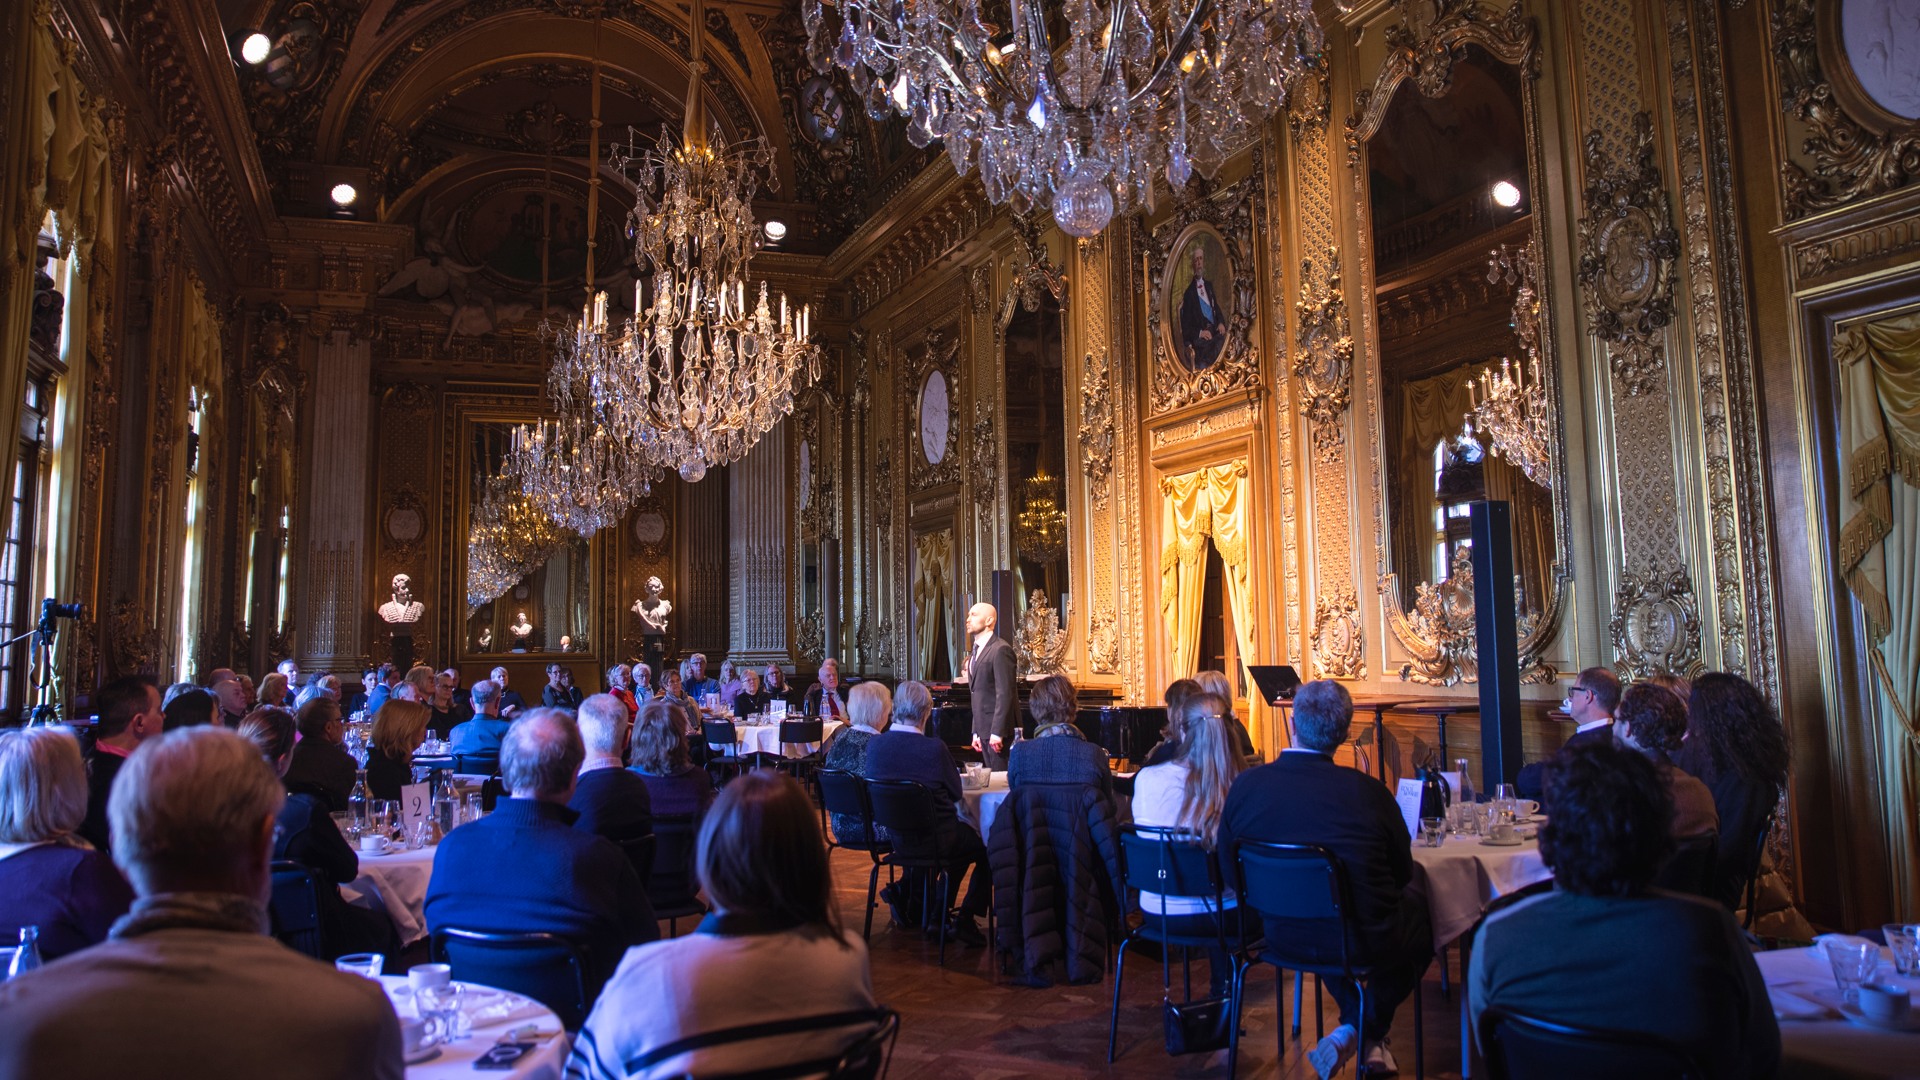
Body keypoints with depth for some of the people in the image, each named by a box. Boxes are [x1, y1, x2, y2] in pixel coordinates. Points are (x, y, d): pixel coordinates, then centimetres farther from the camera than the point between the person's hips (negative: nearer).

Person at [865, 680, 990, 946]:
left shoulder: (874, 744, -9)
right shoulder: (934, 748, -23)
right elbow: (956, 792, -9)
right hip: (935, 839, -7)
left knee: (965, 836, 29)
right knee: (986, 847, 17)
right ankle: (964, 919, 13)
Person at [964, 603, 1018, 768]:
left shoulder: (1000, 650, -12)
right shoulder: (977, 650, 17)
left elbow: (1005, 693, -18)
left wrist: (997, 732, -21)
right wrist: (976, 732, 16)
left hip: (998, 729, -9)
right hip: (984, 729, 9)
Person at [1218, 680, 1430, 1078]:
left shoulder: (1245, 785, -15)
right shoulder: (1368, 791, -22)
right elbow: (1403, 873, -5)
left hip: (1284, 936, 4)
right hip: (1362, 941, -3)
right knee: (1421, 909, 25)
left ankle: (1359, 1033, 36)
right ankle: (1364, 1031, 26)